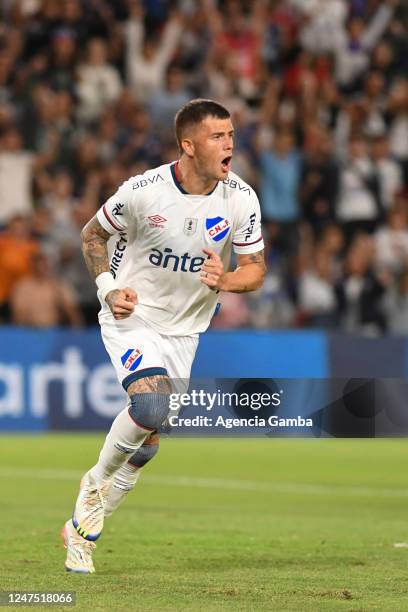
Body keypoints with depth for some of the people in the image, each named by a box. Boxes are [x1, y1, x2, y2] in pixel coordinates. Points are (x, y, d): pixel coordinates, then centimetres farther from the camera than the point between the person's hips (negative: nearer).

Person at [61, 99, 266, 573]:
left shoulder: (241, 199, -12)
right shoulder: (143, 191, -20)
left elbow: (255, 270, -4)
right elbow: (92, 234, -2)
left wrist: (224, 281, -26)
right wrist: (108, 288, -16)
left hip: (184, 330, 4)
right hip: (131, 317, -4)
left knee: (148, 444, 7)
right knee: (152, 404, -29)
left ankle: (82, 530, 27)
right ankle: (96, 482, -2)